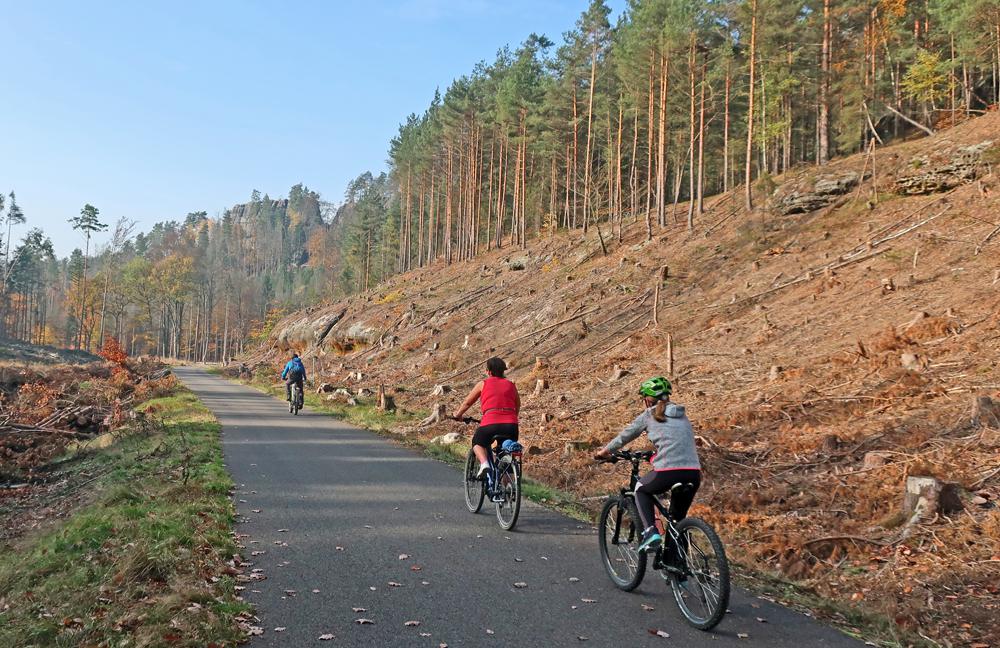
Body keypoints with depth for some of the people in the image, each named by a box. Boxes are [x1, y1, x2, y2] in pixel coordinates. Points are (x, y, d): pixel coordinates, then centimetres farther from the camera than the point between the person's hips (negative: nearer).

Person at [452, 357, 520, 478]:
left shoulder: (483, 384, 13)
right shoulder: (511, 385, 19)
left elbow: (467, 403, 22)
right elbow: (517, 407, 27)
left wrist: (458, 415, 40)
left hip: (490, 423, -2)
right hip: (511, 425, 3)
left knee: (477, 443, 25)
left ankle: (484, 464, -2)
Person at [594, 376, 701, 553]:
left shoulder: (649, 415, 9)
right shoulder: (681, 415, 23)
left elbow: (624, 437, 19)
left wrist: (603, 452, 35)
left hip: (668, 471, -5)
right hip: (693, 473, 5)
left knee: (641, 490, 25)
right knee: (678, 519, 23)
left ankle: (650, 530, 5)